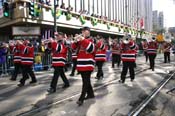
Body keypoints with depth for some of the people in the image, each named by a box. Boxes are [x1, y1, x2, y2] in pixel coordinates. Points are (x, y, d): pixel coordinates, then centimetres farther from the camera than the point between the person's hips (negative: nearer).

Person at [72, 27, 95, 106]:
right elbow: (74, 48, 8)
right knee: (86, 81, 16)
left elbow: (91, 48, -23)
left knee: (85, 82, -6)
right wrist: (76, 41, -9)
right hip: (81, 64, 7)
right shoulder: (80, 41, 14)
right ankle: (90, 94, 30)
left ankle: (81, 98, -6)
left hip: (88, 64, -7)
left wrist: (83, 39, -25)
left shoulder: (91, 40, -3)